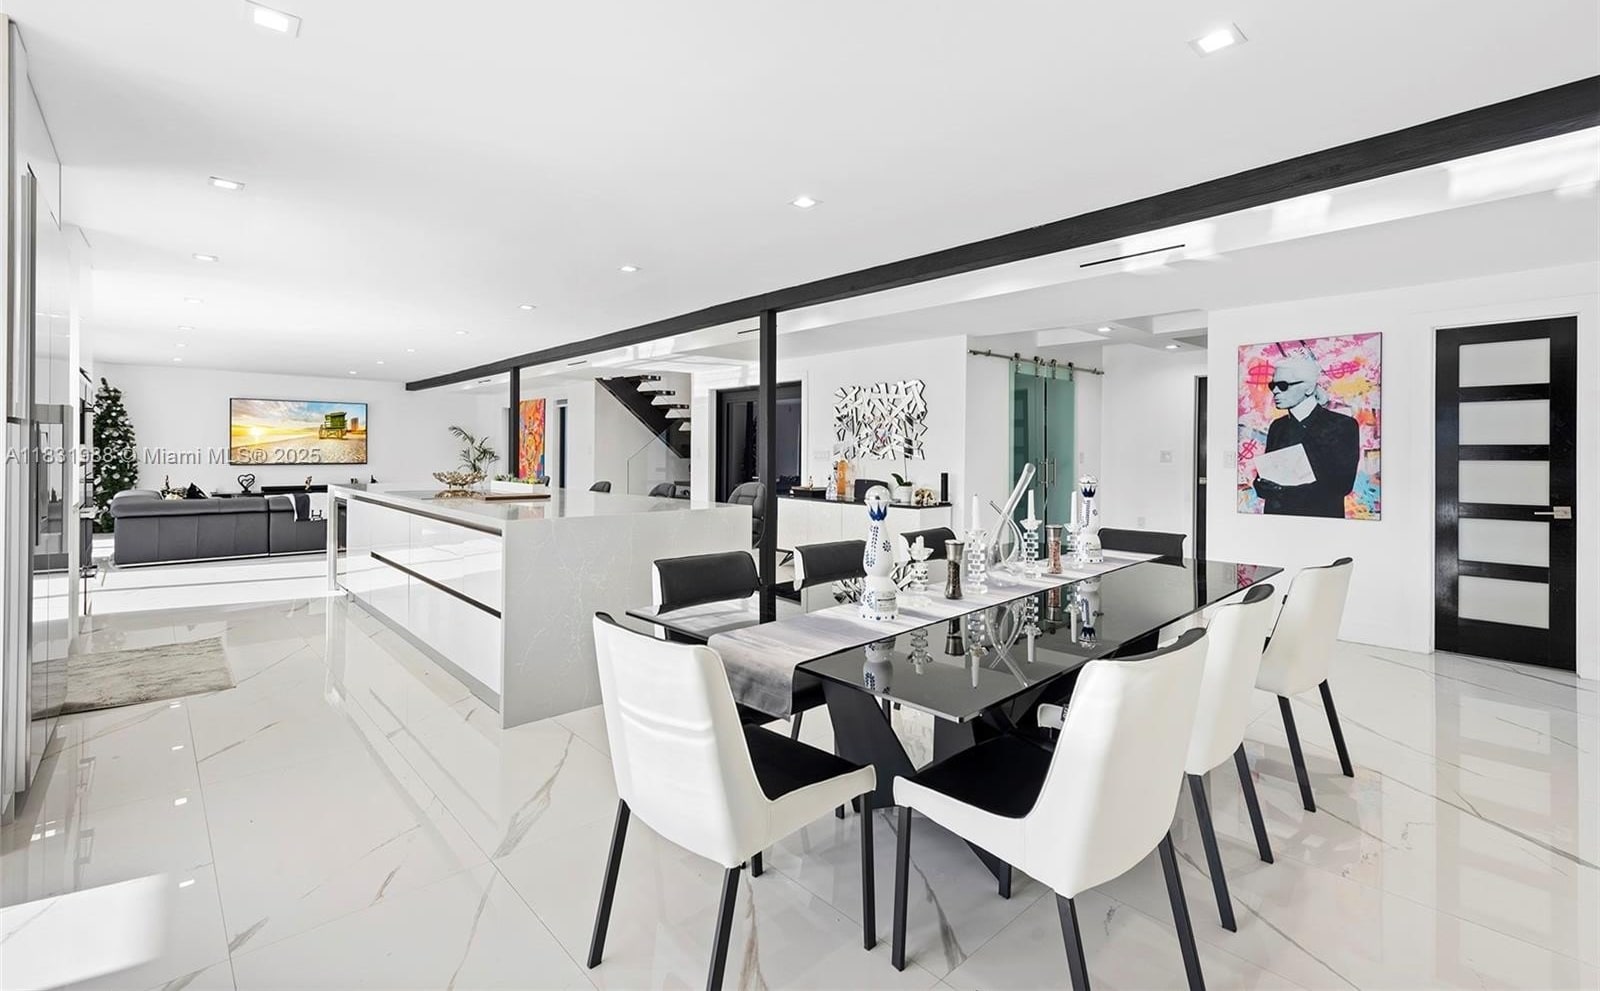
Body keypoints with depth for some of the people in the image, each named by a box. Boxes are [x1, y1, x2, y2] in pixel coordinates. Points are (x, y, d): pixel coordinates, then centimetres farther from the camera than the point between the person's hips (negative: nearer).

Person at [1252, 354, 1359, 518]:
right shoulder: (1277, 427, 12)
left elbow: (1343, 484, -9)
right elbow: (1265, 473, 8)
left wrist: (1287, 491, -19)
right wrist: (1263, 485, -15)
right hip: (1277, 515, 4)